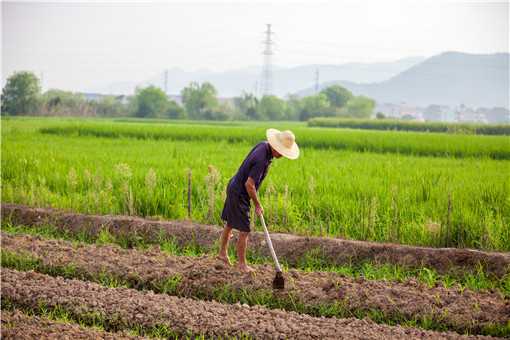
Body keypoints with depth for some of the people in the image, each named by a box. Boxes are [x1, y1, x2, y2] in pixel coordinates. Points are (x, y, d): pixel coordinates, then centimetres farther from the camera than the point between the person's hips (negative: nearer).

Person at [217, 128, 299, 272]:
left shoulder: (263, 144, -3)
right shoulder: (262, 160, -31)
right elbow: (249, 184, -30)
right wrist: (258, 205, -17)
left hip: (234, 187, 10)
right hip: (239, 194, -10)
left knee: (230, 224, 23)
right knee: (244, 231, -1)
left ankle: (222, 253, 37)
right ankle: (242, 263, 9)